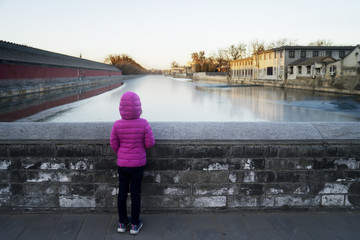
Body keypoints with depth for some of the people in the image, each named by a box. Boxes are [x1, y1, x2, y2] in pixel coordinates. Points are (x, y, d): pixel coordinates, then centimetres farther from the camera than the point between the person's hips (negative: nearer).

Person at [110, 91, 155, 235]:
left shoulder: (117, 125, -11)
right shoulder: (143, 124, -18)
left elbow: (114, 145, -1)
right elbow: (150, 143, -11)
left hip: (122, 164, 2)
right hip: (137, 164, -2)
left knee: (122, 192, 14)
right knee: (135, 193, 10)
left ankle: (122, 223, 28)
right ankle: (135, 224, 22)